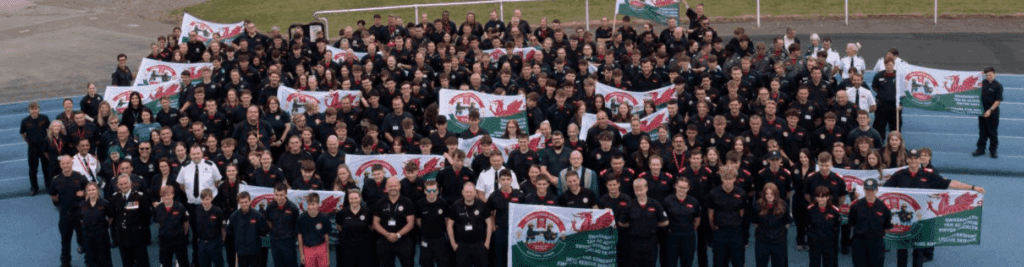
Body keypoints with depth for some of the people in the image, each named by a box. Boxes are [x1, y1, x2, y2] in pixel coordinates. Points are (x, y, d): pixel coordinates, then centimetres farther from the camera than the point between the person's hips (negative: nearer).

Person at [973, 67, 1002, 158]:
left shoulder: (998, 86, -10)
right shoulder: (983, 83, 6)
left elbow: (998, 100, -12)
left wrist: (990, 110, -19)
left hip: (992, 112, -5)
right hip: (982, 110, 5)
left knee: (992, 132, 3)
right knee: (982, 131, 11)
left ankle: (993, 151, 13)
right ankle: (980, 149, 19)